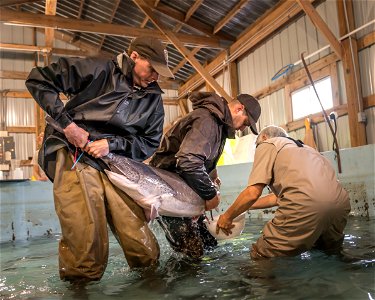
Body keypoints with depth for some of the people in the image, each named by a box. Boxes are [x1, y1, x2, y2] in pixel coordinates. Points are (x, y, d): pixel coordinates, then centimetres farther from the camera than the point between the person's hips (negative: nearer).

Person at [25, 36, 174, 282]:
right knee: (86, 247, -14)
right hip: (73, 156, -3)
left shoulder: (153, 98, 11)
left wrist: (113, 143, -8)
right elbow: (39, 80, -1)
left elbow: (150, 143, 10)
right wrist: (66, 123, -10)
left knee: (145, 252, -7)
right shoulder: (99, 69, -2)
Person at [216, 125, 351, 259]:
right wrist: (246, 206, 43)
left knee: (260, 255, 6)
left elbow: (253, 193, 1)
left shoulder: (267, 144, 13)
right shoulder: (303, 147, 36)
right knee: (331, 248, 34)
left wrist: (227, 216, 15)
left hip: (306, 205, -8)